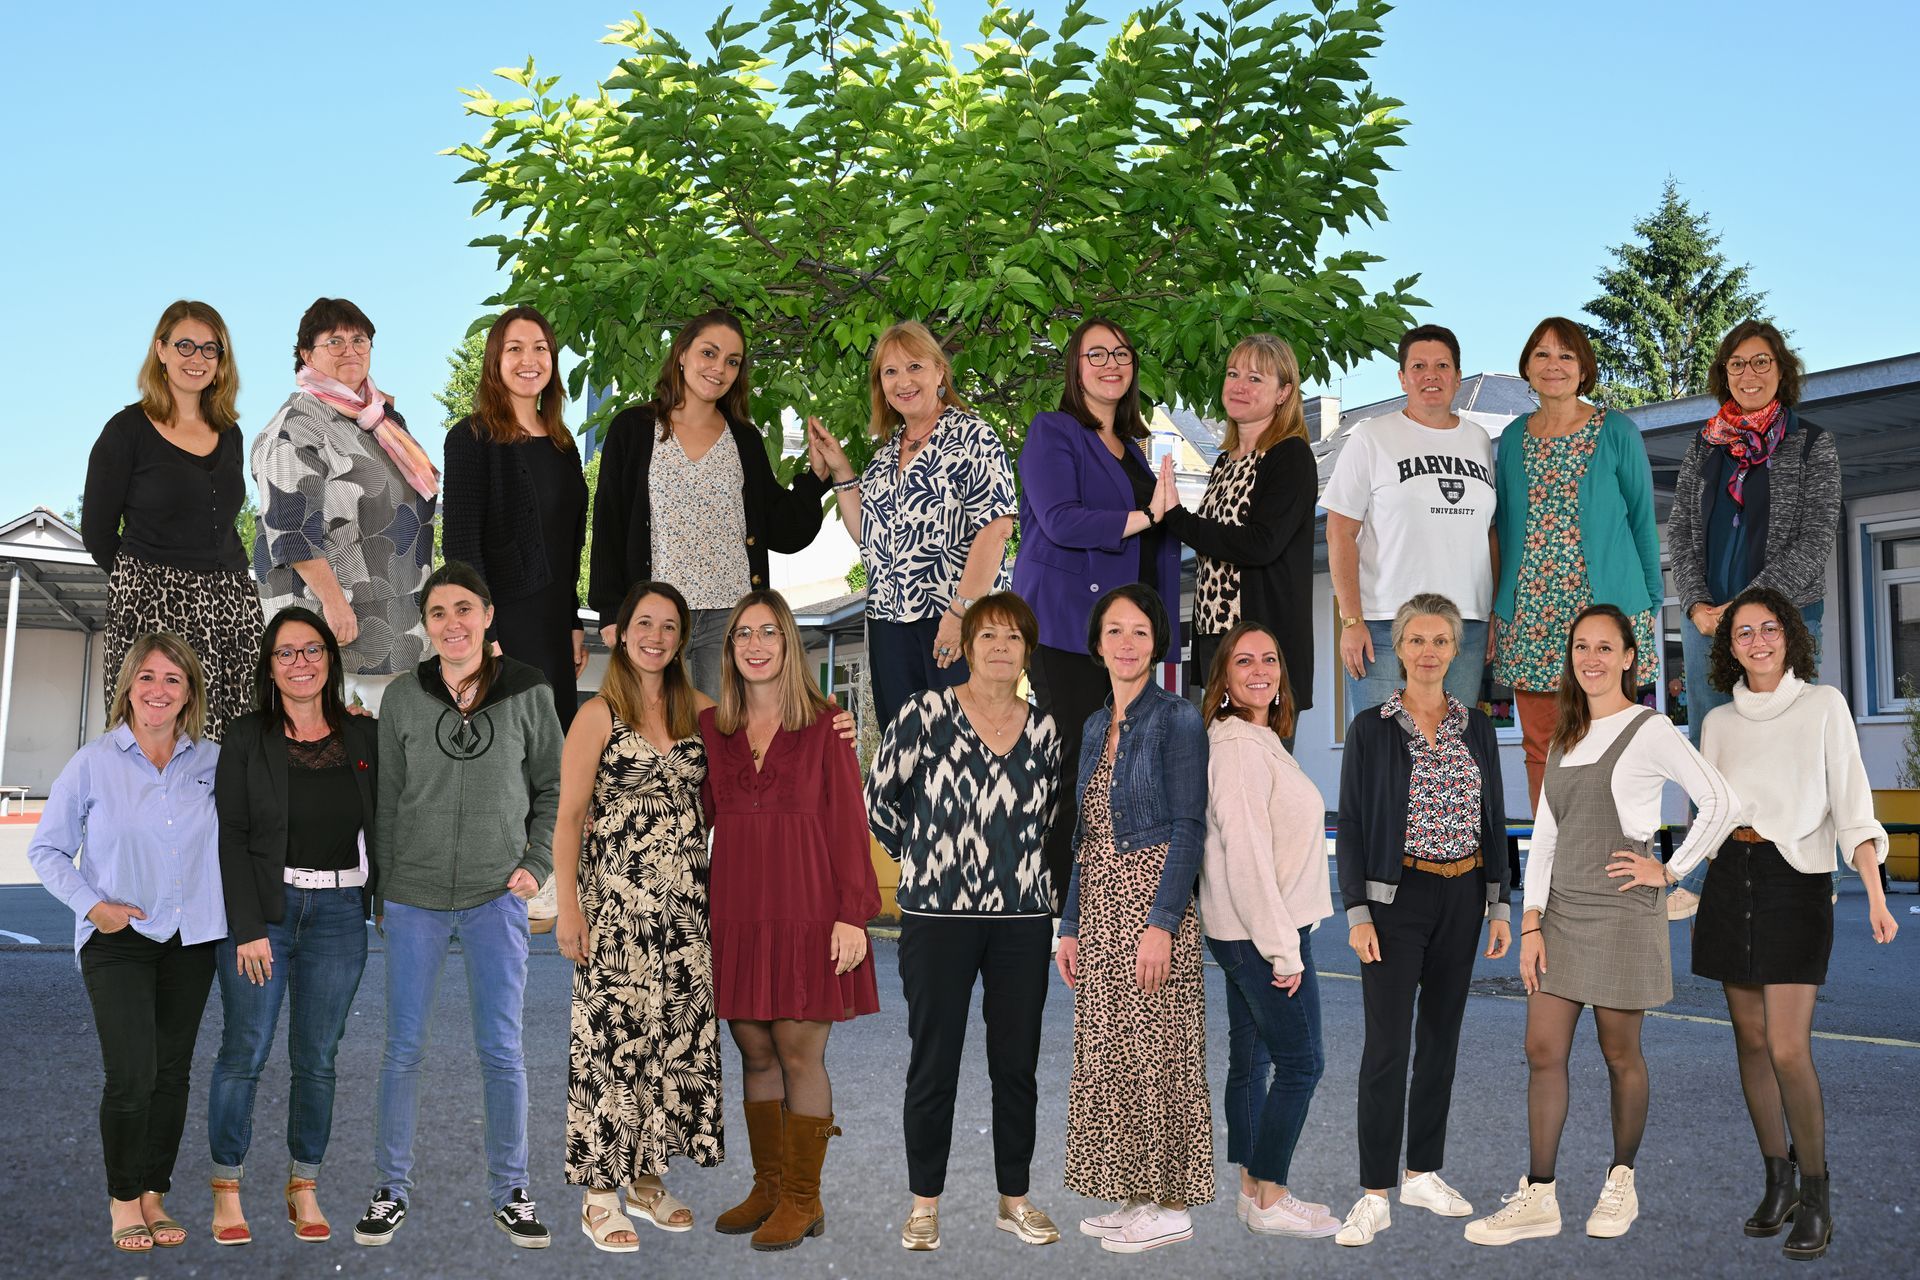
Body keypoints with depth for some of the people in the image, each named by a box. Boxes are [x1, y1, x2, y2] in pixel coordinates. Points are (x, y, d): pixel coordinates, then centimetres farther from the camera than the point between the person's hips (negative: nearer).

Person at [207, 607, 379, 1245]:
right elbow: (230, 835, -4)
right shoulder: (248, 738, 0)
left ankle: (303, 1188, 18)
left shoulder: (364, 737, 7)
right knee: (244, 1053, 0)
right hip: (261, 909, -2)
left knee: (317, 1059, 6)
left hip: (339, 912, 2)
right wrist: (248, 928, -11)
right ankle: (226, 1190, 13)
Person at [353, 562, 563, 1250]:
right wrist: (381, 891, 7)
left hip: (497, 898, -1)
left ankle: (510, 1192, 18)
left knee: (501, 1050, 5)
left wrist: (537, 864, -2)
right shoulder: (402, 698, 0)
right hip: (415, 898, 1)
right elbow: (385, 802, 6)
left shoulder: (529, 695, -3)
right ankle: (391, 1188, 22)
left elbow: (553, 787, 8)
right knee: (403, 1049, 7)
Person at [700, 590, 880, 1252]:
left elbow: (848, 821, -3)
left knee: (800, 1054, 0)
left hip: (806, 910, -4)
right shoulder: (710, 726, 10)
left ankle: (803, 1199, 11)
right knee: (755, 1053, 10)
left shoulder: (823, 724, 0)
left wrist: (853, 913, -9)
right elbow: (694, 817, 13)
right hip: (736, 912, 4)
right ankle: (768, 1187, 23)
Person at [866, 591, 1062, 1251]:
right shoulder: (925, 713, -4)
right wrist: (927, 857, 9)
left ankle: (1015, 1198, 23)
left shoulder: (1045, 731, 7)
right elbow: (879, 799, 4)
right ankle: (924, 1203, 17)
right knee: (933, 1064, 3)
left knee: (1018, 1064, 9)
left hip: (1022, 919, 3)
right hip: (938, 917, -3)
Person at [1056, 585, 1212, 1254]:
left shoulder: (1177, 720, -8)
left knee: (1157, 1052, -2)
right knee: (1109, 1053, 10)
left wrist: (1161, 923, -20)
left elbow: (1189, 829, -13)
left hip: (1152, 902, -7)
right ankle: (1135, 1196, 21)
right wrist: (1069, 925, 11)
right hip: (1098, 908, 7)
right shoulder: (1094, 728, 13)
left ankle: (1171, 1206, 9)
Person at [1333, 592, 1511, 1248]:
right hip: (1397, 896, -4)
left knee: (1441, 1037, 11)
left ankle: (1424, 1173, 23)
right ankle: (1375, 1194, -1)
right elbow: (1352, 825, -5)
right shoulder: (1371, 728, -4)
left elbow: (1494, 820, 11)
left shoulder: (1477, 727, 7)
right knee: (1388, 1045, -7)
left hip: (1462, 897, 4)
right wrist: (1358, 913, -11)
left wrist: (1499, 904, 7)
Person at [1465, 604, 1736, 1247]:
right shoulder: (1564, 739, 13)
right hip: (1562, 910, 6)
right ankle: (1538, 1199, 5)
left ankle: (1621, 1183, 23)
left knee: (1620, 1054, 5)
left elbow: (1719, 803, -11)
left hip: (1621, 911, -6)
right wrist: (1531, 923, 4)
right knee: (1543, 1051, 1)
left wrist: (1670, 869, -8)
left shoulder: (1650, 730, -5)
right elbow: (1544, 835, 11)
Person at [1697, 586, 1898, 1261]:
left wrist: (1875, 895, -13)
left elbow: (1851, 801, -4)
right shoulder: (1719, 721, 11)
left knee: (1788, 1049, -11)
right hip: (1730, 879, 4)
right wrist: (1700, 898, 13)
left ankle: (1815, 1198, 3)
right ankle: (1777, 1183, 19)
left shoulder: (1823, 705, 1)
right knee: (1751, 1040, 7)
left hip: (1795, 878, -4)